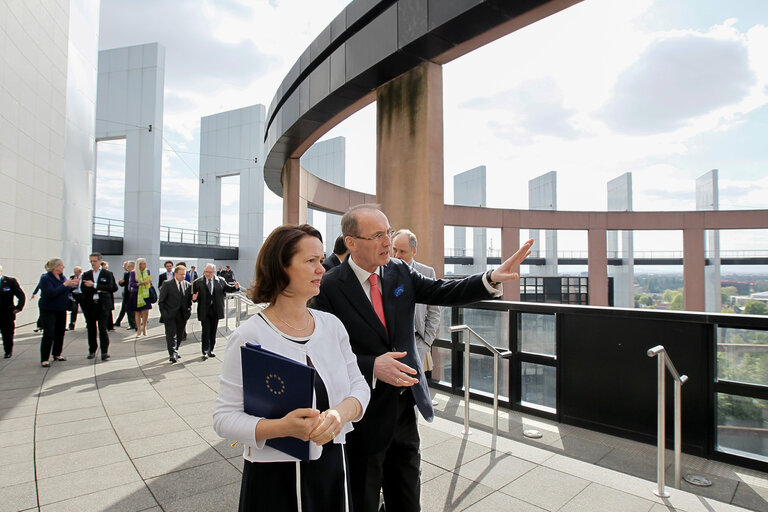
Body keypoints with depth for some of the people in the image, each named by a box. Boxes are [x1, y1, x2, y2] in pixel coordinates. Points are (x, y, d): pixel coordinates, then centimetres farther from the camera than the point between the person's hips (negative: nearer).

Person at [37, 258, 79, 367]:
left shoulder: (62, 277, 7)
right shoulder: (45, 278, -13)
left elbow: (66, 292, 13)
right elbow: (51, 293, -25)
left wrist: (73, 285, -3)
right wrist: (65, 284, -24)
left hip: (61, 310, 7)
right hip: (48, 310, -7)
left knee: (60, 332, 12)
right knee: (48, 334, -6)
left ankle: (57, 354, 26)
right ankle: (44, 359, 2)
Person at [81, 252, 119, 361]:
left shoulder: (107, 274, 3)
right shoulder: (86, 274, 12)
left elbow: (110, 287, -11)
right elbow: (83, 288, 0)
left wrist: (94, 285, -18)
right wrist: (99, 290, -12)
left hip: (103, 305, -3)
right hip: (89, 305, 3)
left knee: (103, 328, -6)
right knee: (91, 329, 9)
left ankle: (104, 352, -2)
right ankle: (92, 351, 21)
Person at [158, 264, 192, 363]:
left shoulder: (188, 285, 7)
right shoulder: (167, 284, -4)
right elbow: (161, 301, -3)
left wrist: (188, 310, 3)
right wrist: (164, 313, -7)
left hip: (182, 315, 4)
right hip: (170, 314, -4)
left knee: (179, 335, 12)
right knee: (171, 335, -9)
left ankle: (175, 351, 29)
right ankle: (173, 354, -10)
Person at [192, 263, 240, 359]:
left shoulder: (220, 281, 3)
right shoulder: (198, 283, -1)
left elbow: (228, 288, 9)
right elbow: (195, 296, 3)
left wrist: (235, 287, -11)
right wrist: (194, 298, -20)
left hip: (215, 311, 2)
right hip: (204, 312, -2)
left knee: (213, 331, 11)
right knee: (206, 331, -5)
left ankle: (210, 350, 24)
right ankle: (205, 352, 3)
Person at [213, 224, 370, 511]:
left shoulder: (332, 325, -2)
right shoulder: (249, 336, -16)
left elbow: (358, 385, 1)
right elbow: (225, 418, -15)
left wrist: (341, 413, -19)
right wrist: (282, 427, -29)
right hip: (274, 479, -4)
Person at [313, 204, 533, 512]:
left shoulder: (399, 272, -1)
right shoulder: (330, 287, -17)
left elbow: (443, 293, -2)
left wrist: (492, 278, -16)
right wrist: (372, 366, -30)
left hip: (404, 405, 5)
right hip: (365, 414, -5)